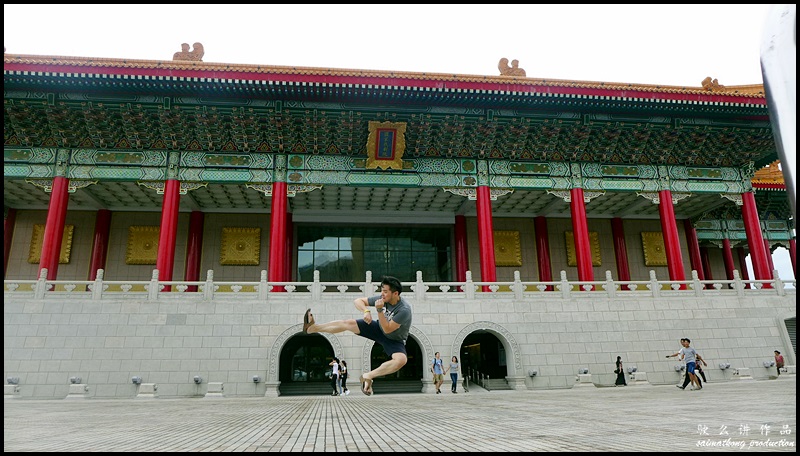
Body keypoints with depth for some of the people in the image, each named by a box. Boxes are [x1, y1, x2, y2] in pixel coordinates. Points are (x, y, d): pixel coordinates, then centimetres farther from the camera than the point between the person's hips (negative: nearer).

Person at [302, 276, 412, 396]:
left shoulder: (404, 310, -33)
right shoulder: (383, 299, -16)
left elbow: (387, 329, -31)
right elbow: (358, 301, -6)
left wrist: (379, 310, -39)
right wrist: (366, 311, -27)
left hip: (394, 340, -5)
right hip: (379, 329, 5)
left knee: (402, 359, -36)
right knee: (346, 323, -6)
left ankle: (368, 376, -26)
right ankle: (312, 328, 8)